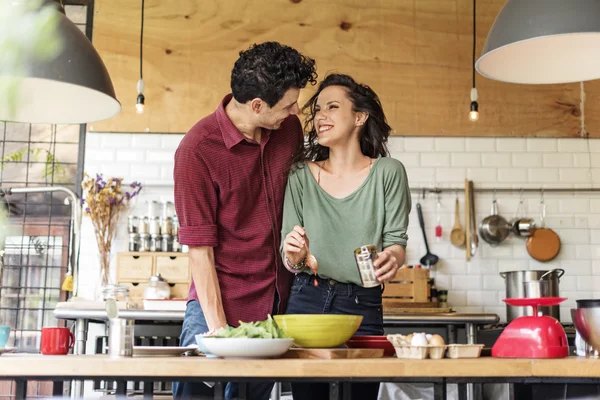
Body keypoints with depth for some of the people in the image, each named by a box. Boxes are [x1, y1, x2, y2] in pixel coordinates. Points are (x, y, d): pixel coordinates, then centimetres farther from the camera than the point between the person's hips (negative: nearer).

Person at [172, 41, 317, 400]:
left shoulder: (289, 128, 0)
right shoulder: (197, 150, -16)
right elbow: (200, 249, -15)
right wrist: (218, 326, -17)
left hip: (280, 303, 5)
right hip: (220, 305, -5)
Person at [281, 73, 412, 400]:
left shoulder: (387, 172, 0)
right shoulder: (301, 175, 4)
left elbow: (396, 239, 0)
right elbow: (289, 259, 6)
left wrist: (391, 259, -22)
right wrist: (293, 256, -17)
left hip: (363, 306, -1)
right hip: (307, 300, 1)